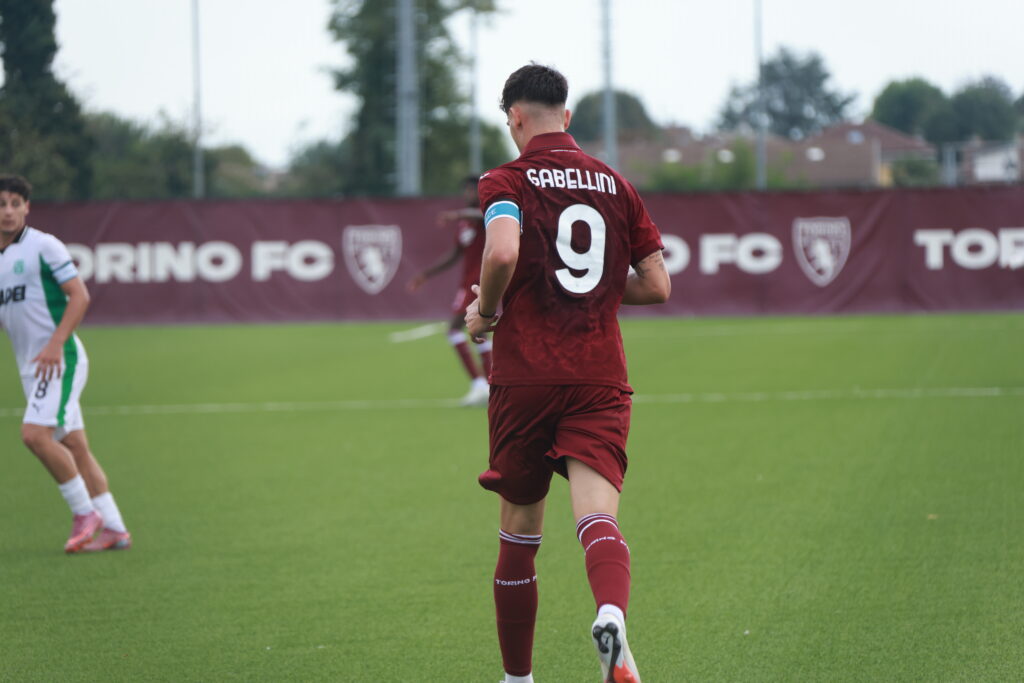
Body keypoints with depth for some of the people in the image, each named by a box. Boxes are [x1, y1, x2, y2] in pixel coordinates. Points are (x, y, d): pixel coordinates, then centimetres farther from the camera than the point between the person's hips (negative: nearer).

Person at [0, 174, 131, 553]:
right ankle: (113, 529, 9)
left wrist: (56, 343, -21)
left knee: (35, 433, -20)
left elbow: (80, 296, -13)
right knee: (74, 447, 6)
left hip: (59, 359, -7)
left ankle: (85, 512, -8)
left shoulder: (44, 246, -8)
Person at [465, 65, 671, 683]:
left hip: (525, 377, -2)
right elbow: (658, 285, 12)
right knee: (598, 515, -14)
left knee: (520, 534, 12)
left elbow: (503, 251, -21)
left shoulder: (507, 181, -1)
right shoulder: (616, 184, 13)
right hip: (601, 378, 2)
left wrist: (486, 310, -3)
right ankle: (613, 614, -45)